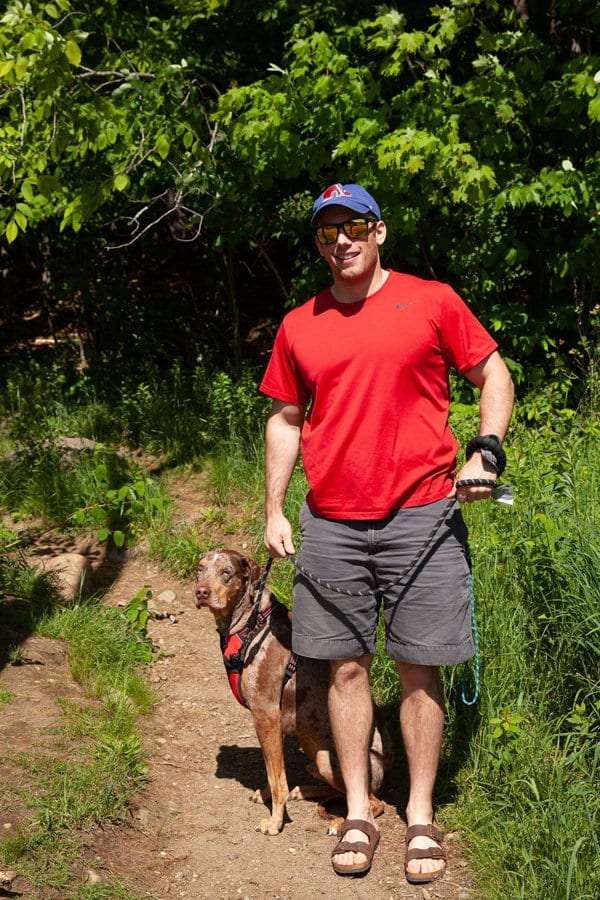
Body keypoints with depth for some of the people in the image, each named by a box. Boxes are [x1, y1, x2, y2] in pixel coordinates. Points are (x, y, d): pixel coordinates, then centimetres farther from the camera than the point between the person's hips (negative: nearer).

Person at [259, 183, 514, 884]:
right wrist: (273, 510, 10)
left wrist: (486, 451, -7)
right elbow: (285, 419, 16)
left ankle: (421, 816, 16)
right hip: (330, 524, 3)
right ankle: (358, 813, 19)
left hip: (420, 514, -2)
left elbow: (494, 376, 7)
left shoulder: (433, 301, 1)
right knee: (345, 667, 6)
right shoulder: (299, 326, 9)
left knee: (419, 669, 3)